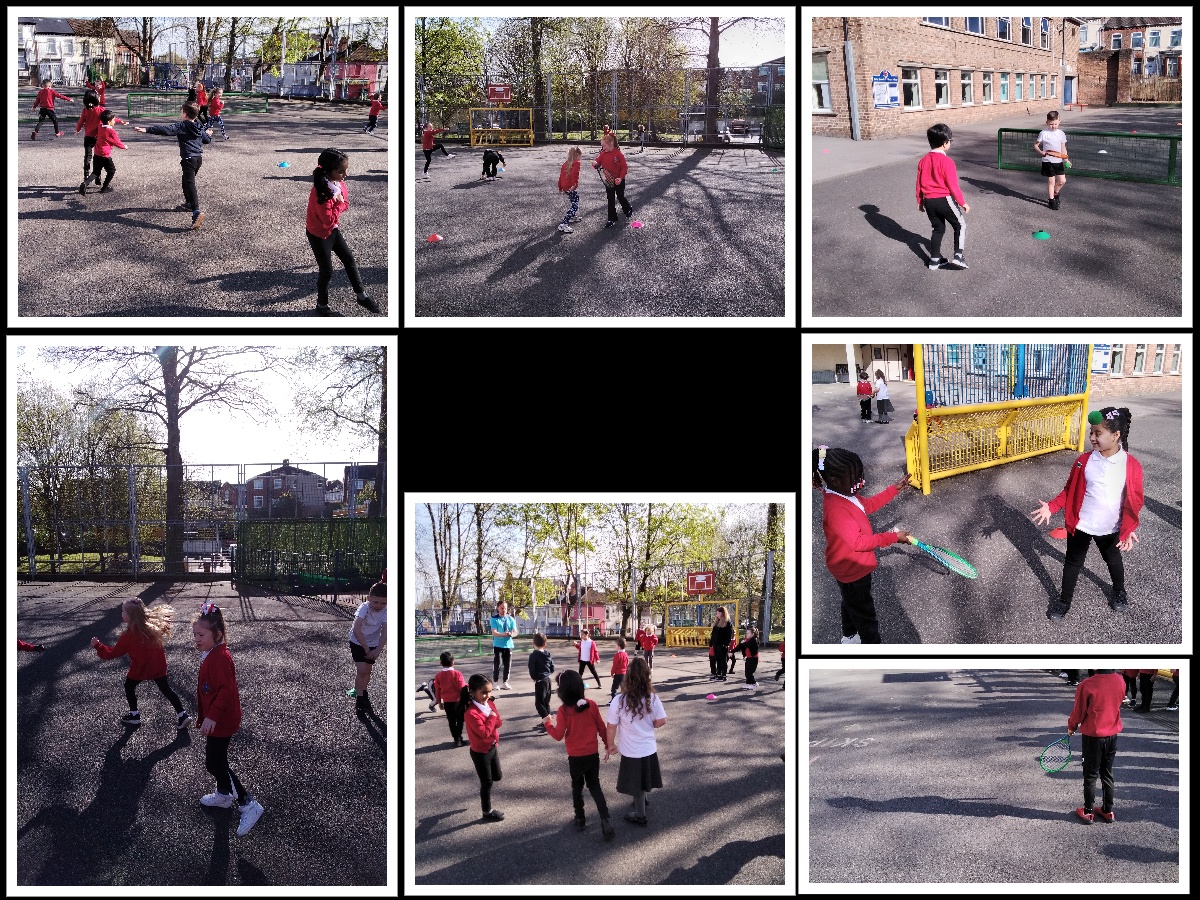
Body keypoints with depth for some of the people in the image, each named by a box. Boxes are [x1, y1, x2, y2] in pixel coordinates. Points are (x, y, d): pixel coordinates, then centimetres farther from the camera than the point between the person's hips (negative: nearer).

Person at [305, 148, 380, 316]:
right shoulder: (321, 192, -35)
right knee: (327, 270, 5)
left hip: (333, 229, 8)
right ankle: (322, 306, 25)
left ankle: (361, 296, 32)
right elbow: (329, 220, -33)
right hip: (318, 234, -8)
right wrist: (339, 203, -25)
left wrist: (342, 201, -11)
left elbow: (345, 203, 8)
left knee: (349, 260, 16)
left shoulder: (338, 181, -9)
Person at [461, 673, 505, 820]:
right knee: (487, 782, 7)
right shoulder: (471, 713, -30)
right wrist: (491, 718, -21)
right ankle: (487, 812, 24)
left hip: (493, 747, 7)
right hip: (480, 752, -7)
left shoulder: (490, 703, -4)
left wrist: (489, 722, -19)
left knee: (497, 776, 20)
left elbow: (499, 722, 0)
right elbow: (484, 732, -32)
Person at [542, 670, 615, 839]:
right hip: (593, 755, 2)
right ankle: (606, 820, -2)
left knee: (577, 787, 20)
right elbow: (602, 728, -1)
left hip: (575, 757, -2)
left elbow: (558, 735, -11)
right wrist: (608, 746, 14)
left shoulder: (564, 710, -17)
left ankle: (580, 820, 29)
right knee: (595, 787, 14)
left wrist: (547, 723, 6)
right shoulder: (591, 705, -9)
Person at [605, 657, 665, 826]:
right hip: (649, 748, 3)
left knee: (636, 785, 17)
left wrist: (610, 744, 3)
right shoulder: (652, 698, -14)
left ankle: (640, 815, 33)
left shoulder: (619, 701, -23)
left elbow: (612, 727, -14)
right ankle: (644, 800, 52)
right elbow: (661, 721, -3)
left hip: (631, 751, -3)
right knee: (645, 780, 28)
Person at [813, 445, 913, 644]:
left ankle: (849, 637, 54)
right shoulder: (836, 511, -39)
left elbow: (869, 504, 11)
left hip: (853, 566, 10)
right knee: (864, 612, 9)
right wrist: (894, 537, -36)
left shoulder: (844, 495, -7)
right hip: (852, 570, -10)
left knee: (851, 602, 32)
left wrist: (895, 489, 5)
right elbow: (858, 542, -38)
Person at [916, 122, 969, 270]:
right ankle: (958, 255, -4)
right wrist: (962, 203, -6)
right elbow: (953, 185, -14)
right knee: (960, 225, 9)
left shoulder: (923, 161, 3)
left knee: (938, 229, 19)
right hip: (944, 199, -6)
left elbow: (919, 183, 9)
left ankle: (934, 260, 19)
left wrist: (920, 201, 21)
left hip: (929, 201, 6)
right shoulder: (947, 162, -16)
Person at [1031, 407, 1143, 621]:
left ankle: (1119, 592, 52)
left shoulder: (1132, 466, -18)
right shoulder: (1084, 461, -13)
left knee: (1113, 560, 26)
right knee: (1073, 562, 15)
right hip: (1080, 525, 0)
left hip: (1110, 529, 0)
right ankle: (1064, 601, 34)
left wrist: (1129, 528, -17)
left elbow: (1134, 501, -11)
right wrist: (1051, 507, -14)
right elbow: (1070, 492, -3)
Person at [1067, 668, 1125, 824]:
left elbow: (1078, 712, -12)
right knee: (1107, 774, 19)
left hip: (1093, 736, -4)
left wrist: (1071, 727, 8)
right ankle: (1108, 811, 26)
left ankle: (1088, 812, 20)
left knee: (1090, 776, 11)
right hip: (1112, 735, 4)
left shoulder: (1086, 685, -24)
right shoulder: (1120, 681, -10)